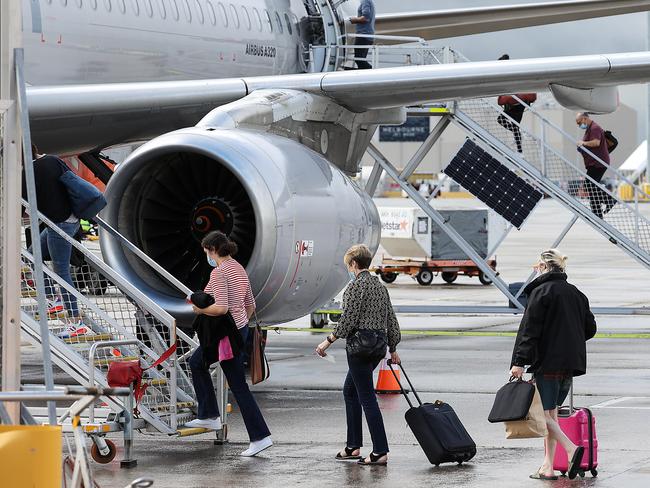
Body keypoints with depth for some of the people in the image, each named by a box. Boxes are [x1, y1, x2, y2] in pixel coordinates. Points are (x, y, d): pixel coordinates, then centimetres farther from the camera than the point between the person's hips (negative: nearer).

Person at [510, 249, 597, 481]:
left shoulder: (541, 292, -9)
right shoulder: (576, 294, 12)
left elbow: (530, 329, -15)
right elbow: (590, 329, 14)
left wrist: (519, 362, -17)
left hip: (548, 362, -7)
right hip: (571, 363, 7)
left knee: (542, 413, -3)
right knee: (551, 412, 13)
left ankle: (571, 448, -23)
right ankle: (548, 467, 10)